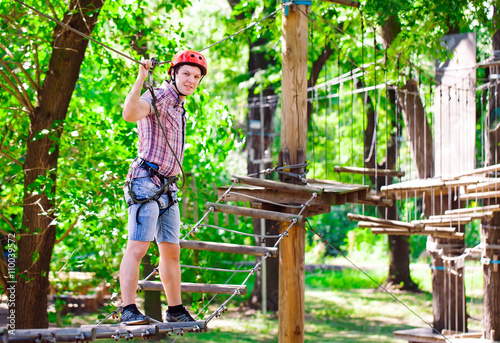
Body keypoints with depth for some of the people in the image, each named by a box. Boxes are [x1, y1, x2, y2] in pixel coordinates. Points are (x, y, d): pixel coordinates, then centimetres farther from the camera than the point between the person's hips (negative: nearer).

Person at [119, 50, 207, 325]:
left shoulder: (177, 106, 21)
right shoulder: (158, 98, -8)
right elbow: (130, 113, -31)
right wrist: (141, 78, -36)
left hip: (167, 188, 9)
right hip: (146, 182, -9)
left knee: (171, 250, 11)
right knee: (137, 247, -14)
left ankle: (175, 310, 19)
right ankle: (128, 310, -18)